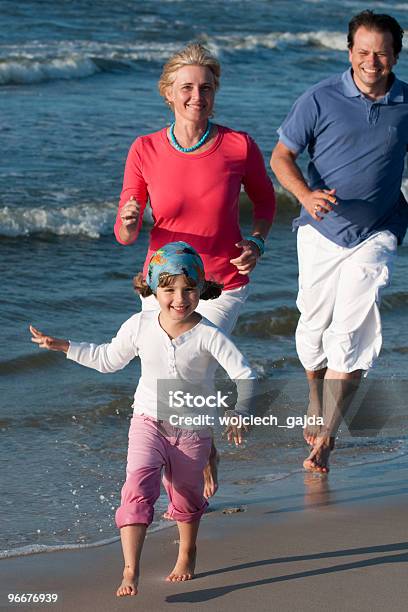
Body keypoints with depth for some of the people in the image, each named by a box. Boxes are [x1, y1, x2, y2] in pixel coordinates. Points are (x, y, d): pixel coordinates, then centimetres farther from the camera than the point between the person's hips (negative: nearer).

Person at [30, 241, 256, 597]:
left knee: (187, 498, 16)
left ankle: (187, 555, 45)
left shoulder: (208, 335, -17)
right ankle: (130, 571, -26)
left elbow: (244, 375, -17)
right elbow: (109, 359, 10)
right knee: (138, 489, -21)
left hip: (193, 430, -1)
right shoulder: (140, 326, -7)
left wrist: (238, 415, -26)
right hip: (149, 423, 1)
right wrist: (62, 347, 7)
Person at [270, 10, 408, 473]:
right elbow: (281, 157, -4)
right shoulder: (321, 99, -7)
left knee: (349, 336, -12)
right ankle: (317, 411, 36)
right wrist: (306, 195, -22)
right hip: (321, 231, 0)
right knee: (314, 330, 8)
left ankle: (324, 436, -5)